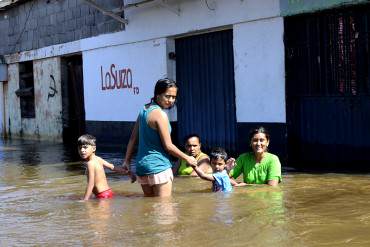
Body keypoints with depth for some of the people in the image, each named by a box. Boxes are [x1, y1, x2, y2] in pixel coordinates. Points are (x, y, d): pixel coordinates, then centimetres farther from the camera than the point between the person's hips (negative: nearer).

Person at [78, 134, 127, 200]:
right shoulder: (98, 159, 9)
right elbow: (112, 167, 17)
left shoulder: (90, 163, -15)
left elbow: (91, 184, -18)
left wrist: (85, 200, -18)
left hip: (102, 195, -9)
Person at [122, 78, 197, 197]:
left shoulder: (144, 110, 10)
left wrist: (127, 160, 19)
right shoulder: (160, 114, -15)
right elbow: (168, 146, -14)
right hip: (158, 166, -9)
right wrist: (187, 158, -2)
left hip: (142, 164, 9)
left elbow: (133, 138, 14)